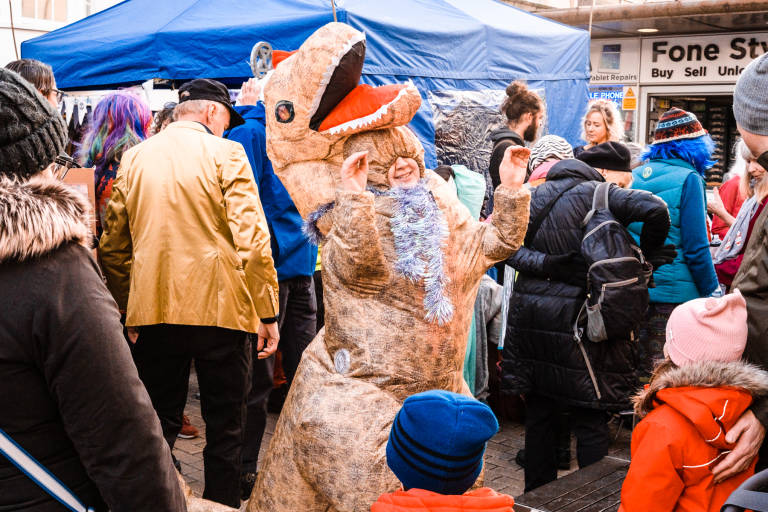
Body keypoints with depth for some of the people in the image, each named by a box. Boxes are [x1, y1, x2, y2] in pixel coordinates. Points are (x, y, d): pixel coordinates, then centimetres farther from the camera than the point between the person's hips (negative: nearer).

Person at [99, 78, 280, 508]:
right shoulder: (224, 153, -5)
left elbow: (114, 247, 11)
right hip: (219, 309, -4)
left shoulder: (134, 158, 9)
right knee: (224, 430, 9)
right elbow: (251, 239, -13)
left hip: (152, 312, 4)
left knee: (159, 426, 15)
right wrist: (267, 312, -8)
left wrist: (130, 306, 20)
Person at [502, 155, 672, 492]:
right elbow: (655, 209, -14)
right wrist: (648, 256, -1)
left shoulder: (535, 195, 10)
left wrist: (543, 264, -9)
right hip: (576, 316, -4)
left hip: (530, 318, 4)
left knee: (538, 414, 14)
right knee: (590, 421, 4)